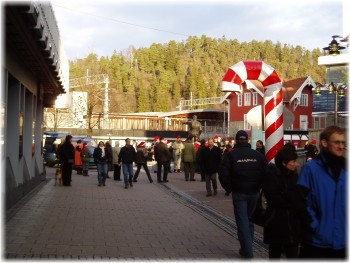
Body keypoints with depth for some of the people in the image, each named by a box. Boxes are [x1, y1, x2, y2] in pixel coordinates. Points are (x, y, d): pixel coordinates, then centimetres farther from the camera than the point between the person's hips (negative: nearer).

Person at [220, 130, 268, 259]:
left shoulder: (231, 155, -7)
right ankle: (247, 247, 27)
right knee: (250, 219, 18)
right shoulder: (258, 155, 1)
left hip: (239, 193, -3)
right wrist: (259, 186, 10)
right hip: (254, 193, 3)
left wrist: (229, 189, 1)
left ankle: (247, 251, -3)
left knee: (242, 221, 1)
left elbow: (223, 174, -12)